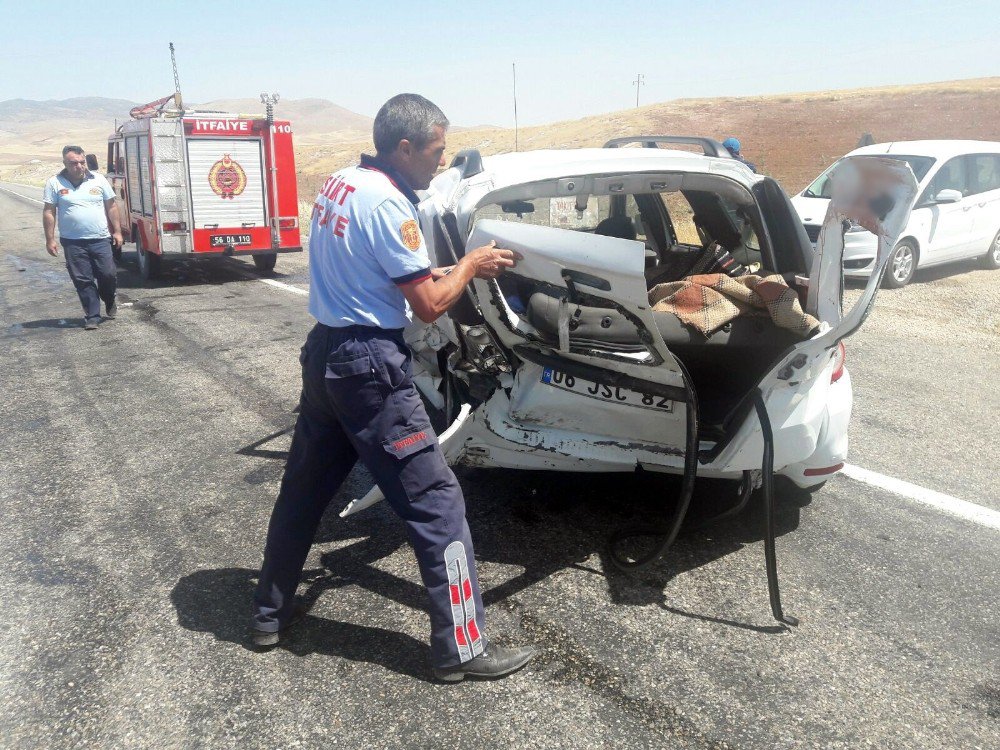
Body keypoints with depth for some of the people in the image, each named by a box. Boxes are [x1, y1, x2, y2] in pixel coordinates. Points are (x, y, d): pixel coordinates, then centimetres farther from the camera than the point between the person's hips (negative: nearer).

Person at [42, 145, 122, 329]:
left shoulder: (98, 180, 3)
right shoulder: (55, 183, 0)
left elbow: (111, 207, 9)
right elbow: (49, 212, 2)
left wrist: (117, 231, 5)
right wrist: (50, 240, -2)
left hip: (100, 240, 1)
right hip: (73, 243, 0)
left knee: (108, 275, 0)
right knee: (83, 281, 1)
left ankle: (110, 302, 30)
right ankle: (92, 316, 10)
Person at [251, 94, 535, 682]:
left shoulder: (339, 184, 10)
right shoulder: (389, 204, -17)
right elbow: (429, 307, -15)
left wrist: (434, 274, 13)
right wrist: (471, 265, 0)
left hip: (324, 353, 10)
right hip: (370, 366, -9)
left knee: (304, 489, 20)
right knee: (437, 501, -2)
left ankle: (270, 613, 35)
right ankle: (461, 648, 6)